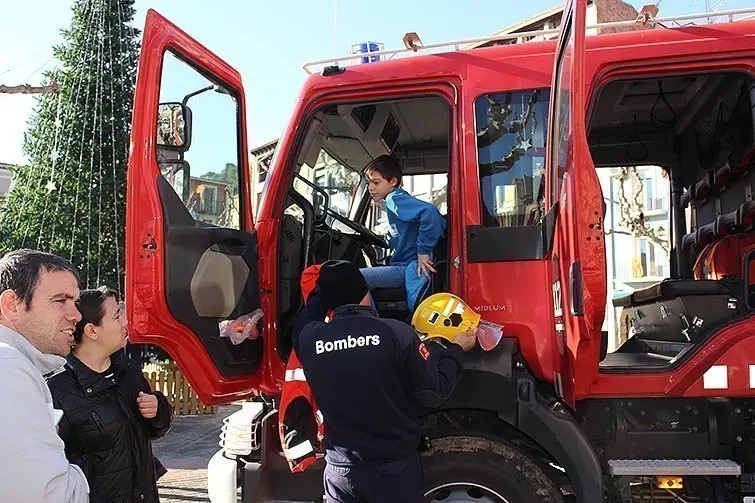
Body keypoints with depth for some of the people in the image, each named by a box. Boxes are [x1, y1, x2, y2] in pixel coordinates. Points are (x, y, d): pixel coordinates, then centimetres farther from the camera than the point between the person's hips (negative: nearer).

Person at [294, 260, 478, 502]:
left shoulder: (308, 337, -11)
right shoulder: (397, 333, -19)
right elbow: (433, 394, -10)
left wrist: (323, 286, 32)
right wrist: (456, 349, 5)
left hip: (340, 470, 2)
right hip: (394, 469, -2)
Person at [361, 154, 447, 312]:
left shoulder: (394, 198, -11)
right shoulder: (394, 201, 19)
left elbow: (429, 212, -29)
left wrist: (423, 251, -23)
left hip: (414, 265, -11)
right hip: (404, 266, 11)